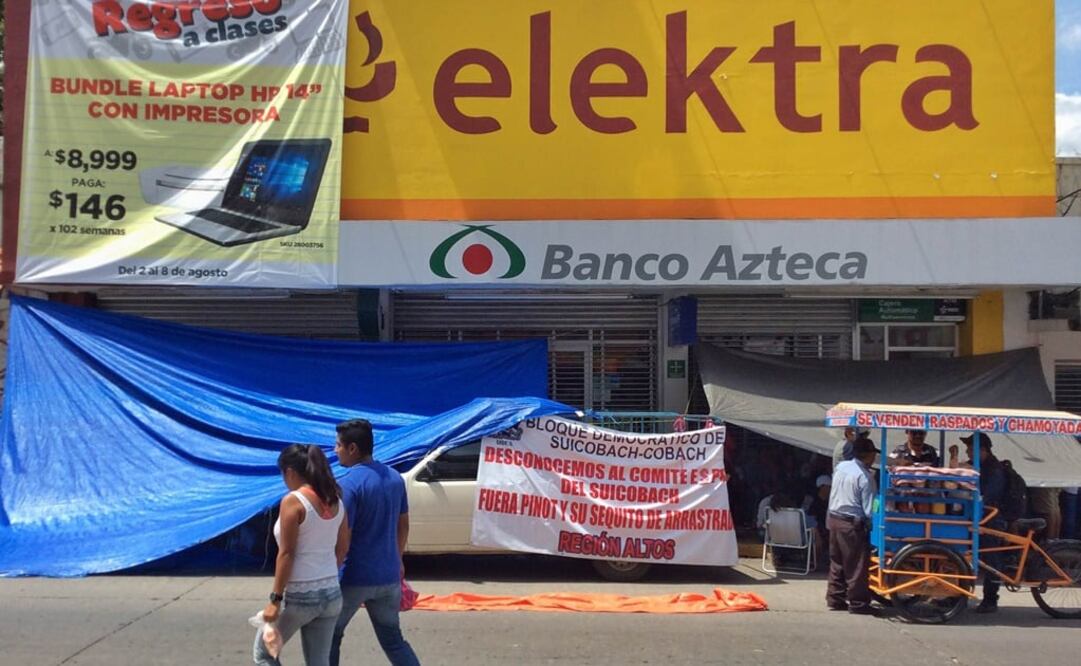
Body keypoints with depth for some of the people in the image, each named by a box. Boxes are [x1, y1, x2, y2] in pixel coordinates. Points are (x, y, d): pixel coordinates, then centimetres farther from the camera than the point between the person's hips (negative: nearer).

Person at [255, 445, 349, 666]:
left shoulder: (293, 501, -14)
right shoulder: (336, 501, 7)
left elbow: (286, 554, -16)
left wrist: (275, 599, -13)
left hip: (299, 595, -7)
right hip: (331, 594, 7)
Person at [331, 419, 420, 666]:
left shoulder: (349, 484, -17)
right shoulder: (395, 477, 5)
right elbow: (403, 525, 14)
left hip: (354, 577, -6)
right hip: (388, 575, 6)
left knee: (330, 636, 13)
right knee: (392, 639, 14)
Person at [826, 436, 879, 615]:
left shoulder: (841, 467, 4)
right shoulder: (865, 477, -16)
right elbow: (869, 509, -16)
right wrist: (871, 524, -6)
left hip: (833, 518, 8)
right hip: (852, 524, -8)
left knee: (837, 562, 16)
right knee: (856, 565, 2)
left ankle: (835, 599, 22)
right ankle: (857, 603, 8)